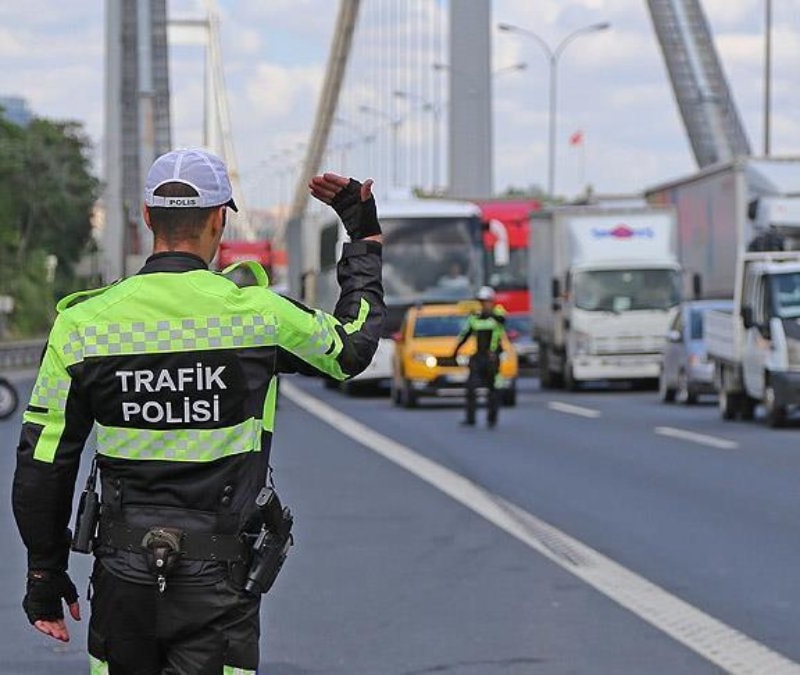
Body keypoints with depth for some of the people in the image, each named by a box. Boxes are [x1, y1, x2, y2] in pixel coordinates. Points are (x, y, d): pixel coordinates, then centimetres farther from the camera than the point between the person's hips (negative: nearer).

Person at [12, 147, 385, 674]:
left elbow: (43, 464, 0)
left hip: (123, 578, 2)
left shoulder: (83, 323, -4)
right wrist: (366, 235, 25)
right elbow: (354, 345, 12)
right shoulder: (257, 315, -9)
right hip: (219, 584, -2)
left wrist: (45, 574, 11)